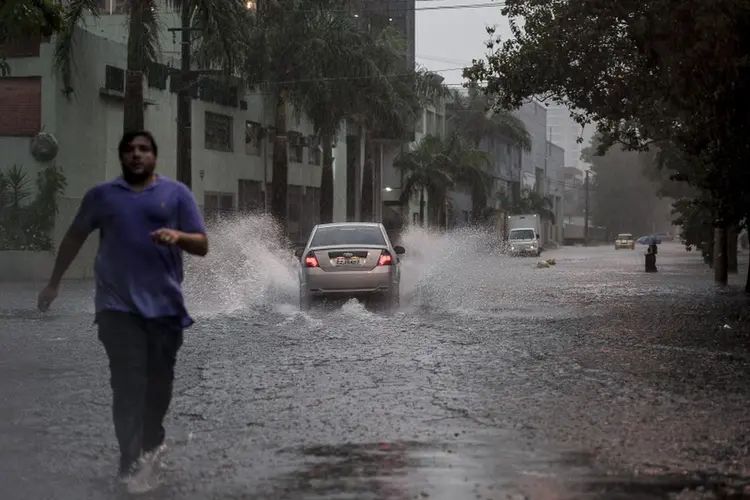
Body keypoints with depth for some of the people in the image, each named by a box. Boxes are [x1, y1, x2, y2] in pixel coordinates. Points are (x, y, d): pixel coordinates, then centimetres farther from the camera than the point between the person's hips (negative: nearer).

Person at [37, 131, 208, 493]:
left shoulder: (177, 193, 5)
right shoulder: (101, 195, 9)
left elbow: (202, 245, 3)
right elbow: (75, 236, 21)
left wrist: (178, 236, -19)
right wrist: (54, 282, 22)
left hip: (164, 305, 1)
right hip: (118, 305, -1)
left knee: (159, 381, 10)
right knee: (128, 384, -9)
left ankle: (151, 444, 34)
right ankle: (131, 465, -8)